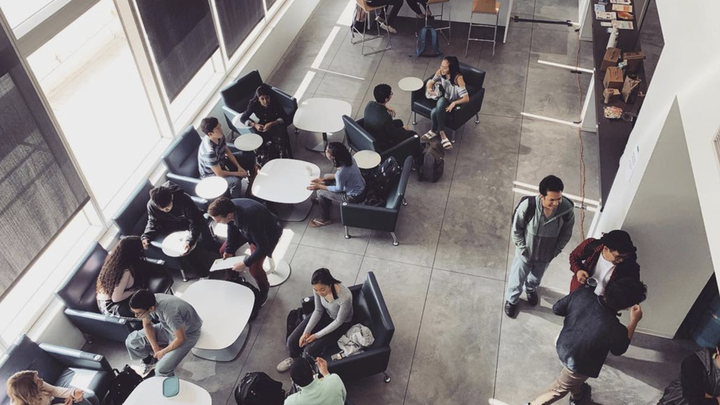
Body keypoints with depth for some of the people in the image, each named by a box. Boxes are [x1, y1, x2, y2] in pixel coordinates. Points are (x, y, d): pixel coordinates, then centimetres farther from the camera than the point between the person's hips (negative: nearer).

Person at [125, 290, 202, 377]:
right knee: (131, 341, -1)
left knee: (162, 370, -20)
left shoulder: (170, 313, -41)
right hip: (168, 326, 7)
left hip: (187, 334, -6)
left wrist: (163, 352, -12)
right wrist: (156, 348, -7)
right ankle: (150, 361, 26)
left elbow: (181, 338, -27)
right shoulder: (147, 304, -21)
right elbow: (147, 325, -1)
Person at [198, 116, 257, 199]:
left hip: (221, 162, 8)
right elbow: (219, 173, -31)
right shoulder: (209, 151, -40)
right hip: (211, 174, -8)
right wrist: (239, 174, -20)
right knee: (236, 181, -34)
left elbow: (227, 151, 2)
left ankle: (252, 182, 25)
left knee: (250, 155, 6)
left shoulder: (220, 136, -17)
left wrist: (239, 167, -7)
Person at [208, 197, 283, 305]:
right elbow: (232, 228, -2)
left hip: (268, 232, -7)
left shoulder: (250, 219, -45)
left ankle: (264, 291, 12)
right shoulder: (230, 208, -26)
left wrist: (245, 263, -26)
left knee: (254, 268, -19)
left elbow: (263, 247, -33)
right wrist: (228, 250, -2)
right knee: (223, 251, 3)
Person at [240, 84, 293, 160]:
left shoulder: (275, 104, -21)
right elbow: (243, 118, -8)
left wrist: (272, 124, -32)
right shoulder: (253, 104, -18)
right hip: (262, 127, 1)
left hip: (276, 125, -1)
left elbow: (285, 118, -18)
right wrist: (255, 125, -25)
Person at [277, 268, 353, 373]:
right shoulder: (318, 289, -24)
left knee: (310, 350, -16)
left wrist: (317, 335, -21)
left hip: (341, 323, -4)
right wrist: (306, 332, -14)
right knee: (293, 340, -5)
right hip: (325, 314, 5)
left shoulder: (345, 297, -40)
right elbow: (318, 310, -7)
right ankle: (294, 357, 30)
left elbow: (339, 321, -24)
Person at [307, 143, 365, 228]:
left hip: (354, 196, -8)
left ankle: (325, 219, 20)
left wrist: (319, 186, -9)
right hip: (360, 187, 8)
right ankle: (326, 201, 43)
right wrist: (323, 179, 4)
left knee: (320, 192, -1)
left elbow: (339, 189, -17)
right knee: (326, 177, 18)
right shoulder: (348, 158, -12)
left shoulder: (341, 172, -36)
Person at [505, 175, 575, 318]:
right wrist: (523, 249, -14)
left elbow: (566, 233, -8)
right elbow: (516, 229, -16)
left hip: (546, 255, 2)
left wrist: (555, 251, -4)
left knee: (536, 278, 33)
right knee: (517, 280, 22)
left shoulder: (567, 209, -28)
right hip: (525, 253, -2)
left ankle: (530, 289, 67)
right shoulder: (527, 206, -34)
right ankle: (511, 300, 53)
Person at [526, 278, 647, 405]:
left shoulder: (583, 293, -27)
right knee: (559, 390, 23)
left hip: (562, 347, 6)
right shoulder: (614, 329, -38)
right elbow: (619, 350, -11)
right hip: (578, 364, -6)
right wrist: (634, 321, -9)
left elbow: (557, 308, -9)